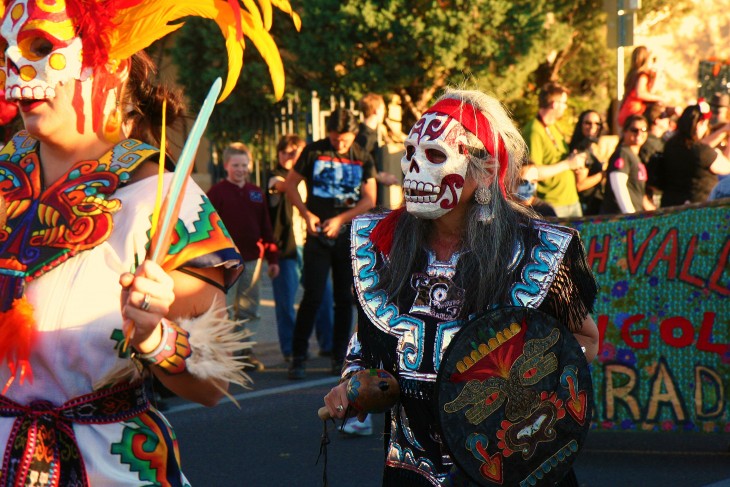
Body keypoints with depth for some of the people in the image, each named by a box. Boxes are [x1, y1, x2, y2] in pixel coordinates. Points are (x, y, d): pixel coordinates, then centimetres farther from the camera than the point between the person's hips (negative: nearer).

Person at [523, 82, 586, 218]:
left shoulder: (554, 128, 17)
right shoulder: (534, 132, -14)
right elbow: (532, 173, -23)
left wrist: (575, 159, 10)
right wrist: (567, 164, -16)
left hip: (572, 201, 9)